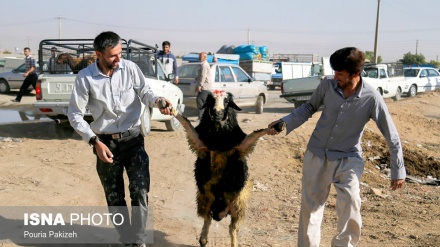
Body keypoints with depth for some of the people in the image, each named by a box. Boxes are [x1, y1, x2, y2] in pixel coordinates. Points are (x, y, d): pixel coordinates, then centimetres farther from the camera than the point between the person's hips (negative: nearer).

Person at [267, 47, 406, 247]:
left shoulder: (371, 98, -18)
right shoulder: (327, 85, -12)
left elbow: (391, 136, -9)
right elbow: (309, 107, 7)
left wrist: (398, 170, -4)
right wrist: (284, 123, -5)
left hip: (347, 160, -2)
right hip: (316, 155, 3)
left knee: (350, 208, -14)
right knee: (310, 207, 10)